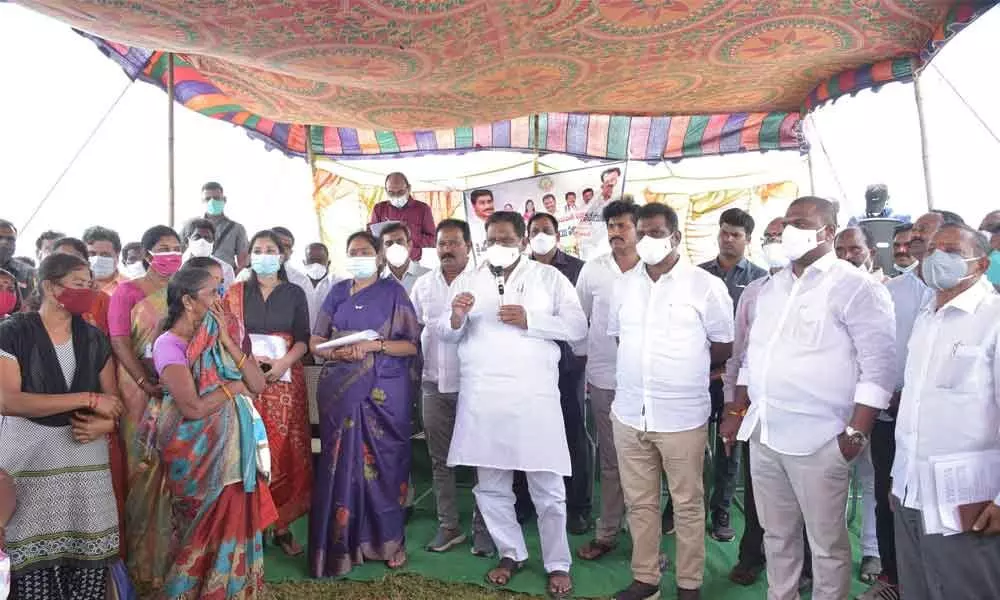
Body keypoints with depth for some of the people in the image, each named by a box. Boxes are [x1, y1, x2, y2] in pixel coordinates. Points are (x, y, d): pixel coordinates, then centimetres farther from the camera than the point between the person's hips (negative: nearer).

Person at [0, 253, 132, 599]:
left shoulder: (94, 338, 10)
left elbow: (112, 399, 13)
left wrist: (103, 424, -10)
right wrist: (87, 399, -16)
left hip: (86, 457, 4)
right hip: (29, 460, -3)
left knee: (89, 557, 2)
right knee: (34, 562, 0)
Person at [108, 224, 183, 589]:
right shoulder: (127, 291, 3)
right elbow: (119, 342, -7)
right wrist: (147, 384, -18)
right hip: (142, 391, -3)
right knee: (145, 469, 2)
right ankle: (144, 557, 14)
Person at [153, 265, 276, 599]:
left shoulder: (217, 337, 5)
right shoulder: (169, 344, -15)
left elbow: (258, 384, -2)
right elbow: (193, 408, -24)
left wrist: (226, 340, -10)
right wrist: (233, 386, -9)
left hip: (232, 446, 6)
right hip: (197, 452, -6)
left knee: (234, 521, 15)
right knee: (207, 529, 10)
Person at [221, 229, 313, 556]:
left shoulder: (295, 294, 8)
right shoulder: (235, 293, 8)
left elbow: (303, 340, 4)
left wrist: (283, 362, -13)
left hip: (284, 381, 0)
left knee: (286, 453, 0)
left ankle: (282, 525, 8)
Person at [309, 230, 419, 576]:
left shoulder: (393, 292, 3)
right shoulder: (337, 292, 12)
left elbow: (412, 344, -3)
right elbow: (316, 343, 9)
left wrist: (374, 345, -17)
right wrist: (339, 353, -11)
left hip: (382, 391, -2)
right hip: (340, 391, 3)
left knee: (381, 462, 2)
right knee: (342, 463, 3)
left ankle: (388, 540, 15)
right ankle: (341, 541, 14)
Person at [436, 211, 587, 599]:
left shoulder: (549, 277, 3)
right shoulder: (466, 282, 12)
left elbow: (578, 327, -2)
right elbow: (446, 335, 10)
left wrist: (529, 320, -14)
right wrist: (457, 318, -13)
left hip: (534, 395, -3)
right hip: (481, 397, 3)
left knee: (547, 487, 4)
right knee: (490, 486, 13)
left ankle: (558, 564, 21)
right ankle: (511, 553, 31)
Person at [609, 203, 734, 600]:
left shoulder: (706, 285, -6)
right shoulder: (623, 286, 8)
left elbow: (725, 346, 0)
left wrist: (684, 366, 4)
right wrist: (643, 366, 8)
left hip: (683, 415, -4)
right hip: (629, 413, 4)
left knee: (688, 505, 10)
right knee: (639, 502, 15)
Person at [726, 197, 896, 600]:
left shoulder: (855, 288, -7)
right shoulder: (771, 287, 13)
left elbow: (878, 365, -11)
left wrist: (857, 431, -15)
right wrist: (737, 411, 17)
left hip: (818, 440, -6)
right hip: (763, 432, 6)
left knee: (826, 541, 7)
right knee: (776, 533, 18)